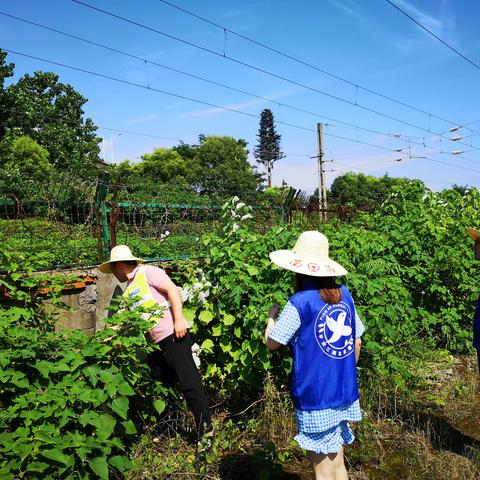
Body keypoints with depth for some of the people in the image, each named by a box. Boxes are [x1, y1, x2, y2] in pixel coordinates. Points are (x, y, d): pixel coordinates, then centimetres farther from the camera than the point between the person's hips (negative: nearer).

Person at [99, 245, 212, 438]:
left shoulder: (147, 272, -3)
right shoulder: (129, 291, 21)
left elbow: (172, 289, -13)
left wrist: (179, 320, -21)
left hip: (173, 335, -9)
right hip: (155, 343, 9)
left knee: (189, 382, -8)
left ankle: (205, 427, -1)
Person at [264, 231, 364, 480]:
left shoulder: (300, 303, -17)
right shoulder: (344, 294, 1)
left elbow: (271, 343, -9)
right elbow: (356, 343, 9)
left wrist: (272, 315, 9)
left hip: (315, 398, -6)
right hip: (345, 394, 6)